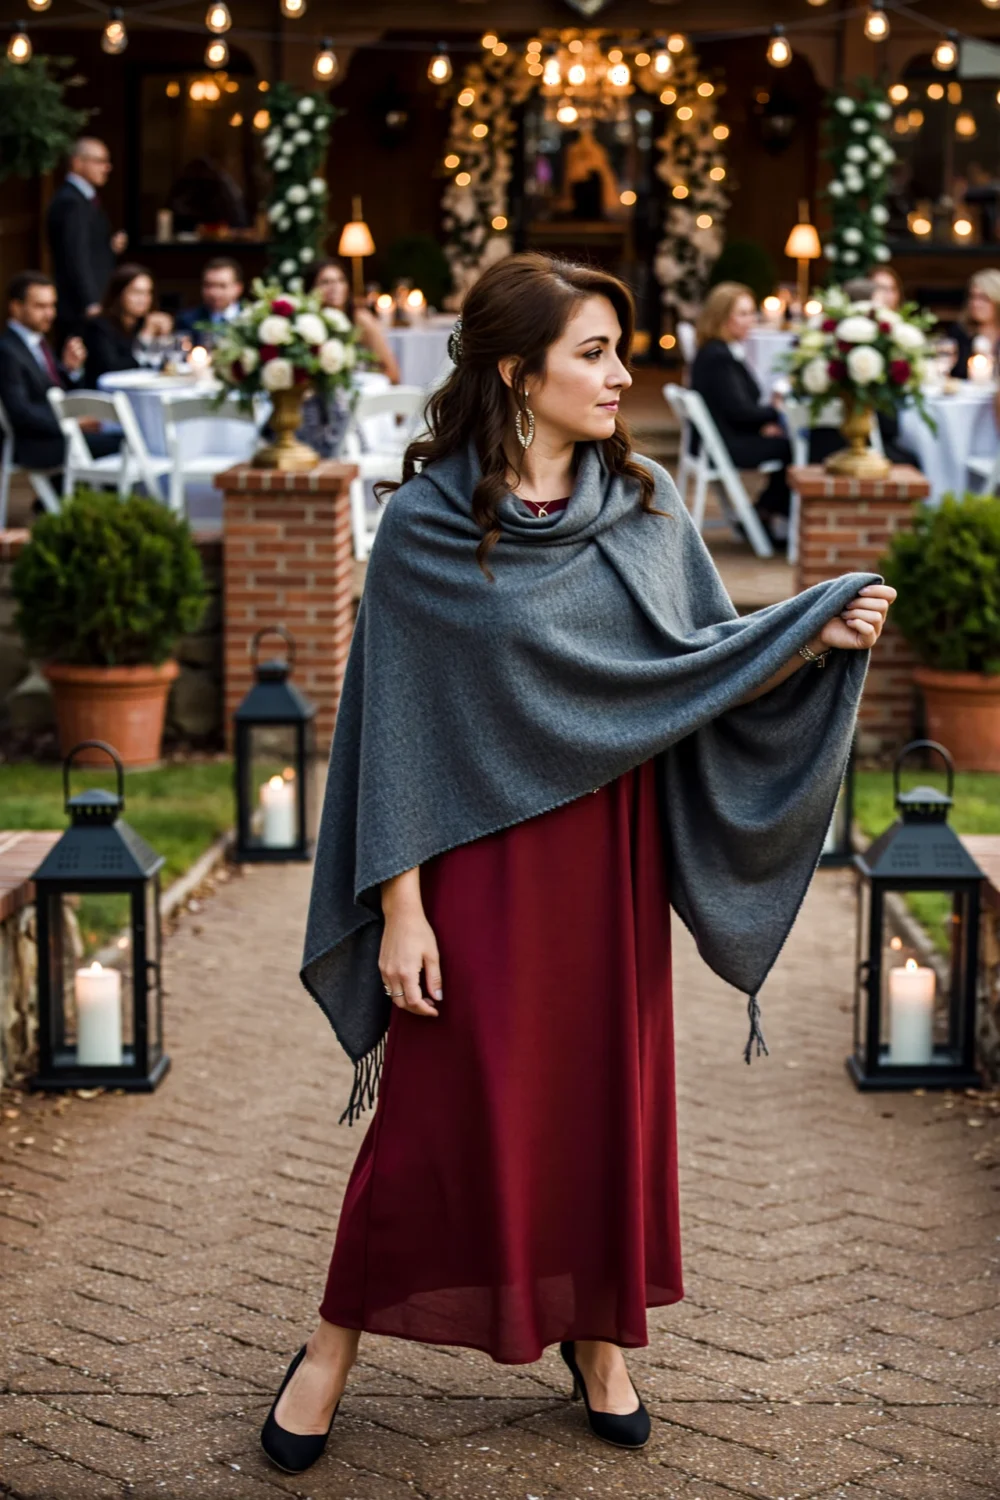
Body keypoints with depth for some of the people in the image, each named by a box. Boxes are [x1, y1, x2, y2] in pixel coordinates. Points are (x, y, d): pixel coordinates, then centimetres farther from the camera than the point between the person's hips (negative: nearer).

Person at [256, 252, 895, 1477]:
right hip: (482, 862, -4)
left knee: (608, 1093, 11)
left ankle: (596, 1331, 32)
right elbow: (396, 724, -9)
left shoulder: (645, 507, 2)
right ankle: (334, 1345, 22)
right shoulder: (424, 524, -9)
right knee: (443, 1106, 3)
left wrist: (818, 633, -17)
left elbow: (705, 656, 2)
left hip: (611, 863, 4)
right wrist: (400, 906, -11)